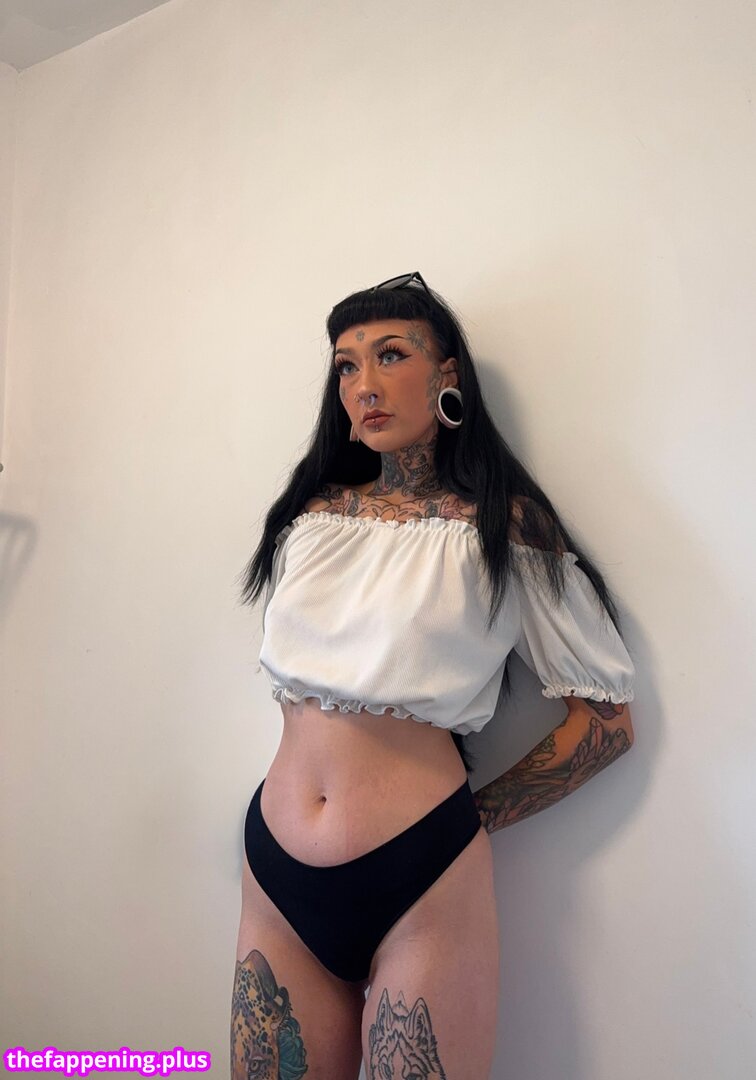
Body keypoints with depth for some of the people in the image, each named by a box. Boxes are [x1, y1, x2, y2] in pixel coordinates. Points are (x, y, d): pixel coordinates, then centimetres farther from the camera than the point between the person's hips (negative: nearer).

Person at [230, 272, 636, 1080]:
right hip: (277, 879, 4)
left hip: (420, 886, -3)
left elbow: (606, 718, -3)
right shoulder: (309, 517, 7)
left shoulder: (505, 528, -4)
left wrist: (474, 818, -4)